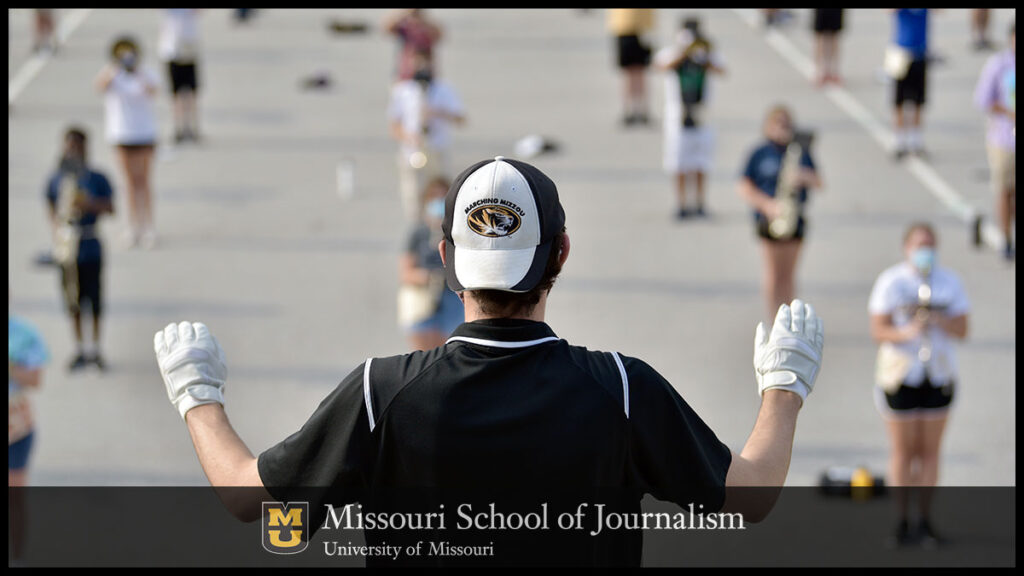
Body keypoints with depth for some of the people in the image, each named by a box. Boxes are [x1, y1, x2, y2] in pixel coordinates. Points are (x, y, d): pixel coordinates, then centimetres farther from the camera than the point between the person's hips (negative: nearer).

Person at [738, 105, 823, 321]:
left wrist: (803, 176, -14)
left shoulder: (801, 152, 10)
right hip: (769, 220, -3)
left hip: (795, 219, 3)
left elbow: (818, 182, 8)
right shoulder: (759, 154, 1)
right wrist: (768, 205, -16)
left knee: (788, 273, 7)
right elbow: (745, 188, -3)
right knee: (773, 272, -7)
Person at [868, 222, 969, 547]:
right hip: (900, 374, -3)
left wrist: (939, 320, -18)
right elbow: (878, 331, -8)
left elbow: (961, 330, 2)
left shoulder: (949, 282, 6)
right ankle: (902, 523, 7)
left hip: (939, 374, 3)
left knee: (930, 450, 5)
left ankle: (924, 522, 12)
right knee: (903, 450, 0)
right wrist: (907, 332, -27)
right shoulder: (890, 282, -4)